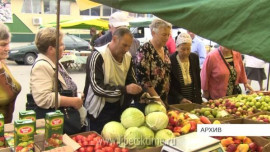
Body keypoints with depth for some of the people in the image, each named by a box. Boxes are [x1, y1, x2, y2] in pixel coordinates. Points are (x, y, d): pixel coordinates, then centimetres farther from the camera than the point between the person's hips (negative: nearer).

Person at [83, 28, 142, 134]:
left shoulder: (128, 57, 4)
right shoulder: (97, 56, -17)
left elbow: (131, 81, 13)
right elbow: (97, 87, -23)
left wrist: (140, 93, -6)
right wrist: (124, 89, -28)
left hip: (118, 107, 6)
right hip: (100, 109, -6)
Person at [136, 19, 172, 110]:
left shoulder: (165, 50, 7)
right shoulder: (144, 50, -15)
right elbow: (143, 80, -19)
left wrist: (164, 100, 9)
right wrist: (158, 99, -16)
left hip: (163, 100, 7)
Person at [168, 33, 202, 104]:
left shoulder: (195, 58, 1)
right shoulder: (170, 60, -14)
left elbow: (198, 80, 10)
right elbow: (169, 85, -10)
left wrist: (199, 98, 8)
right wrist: (180, 98, -19)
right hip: (176, 103, -4)